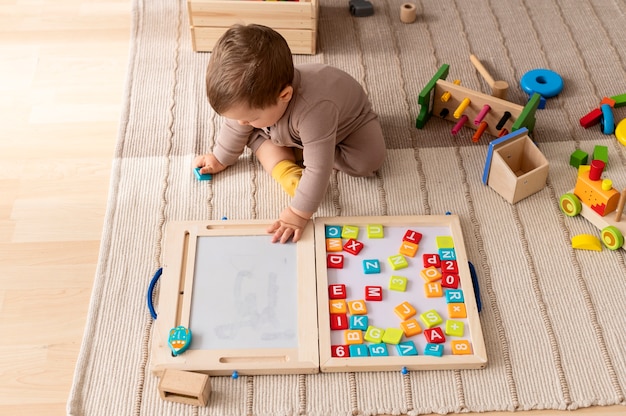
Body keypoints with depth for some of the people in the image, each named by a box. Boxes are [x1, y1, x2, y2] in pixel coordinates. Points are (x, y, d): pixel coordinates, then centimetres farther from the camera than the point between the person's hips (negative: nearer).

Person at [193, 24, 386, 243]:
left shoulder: (314, 110, -53)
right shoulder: (253, 96, -31)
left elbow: (318, 170, -49)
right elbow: (236, 126, -9)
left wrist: (298, 214, -46)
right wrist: (220, 158, 2)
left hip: (348, 116, -4)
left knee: (368, 161, -26)